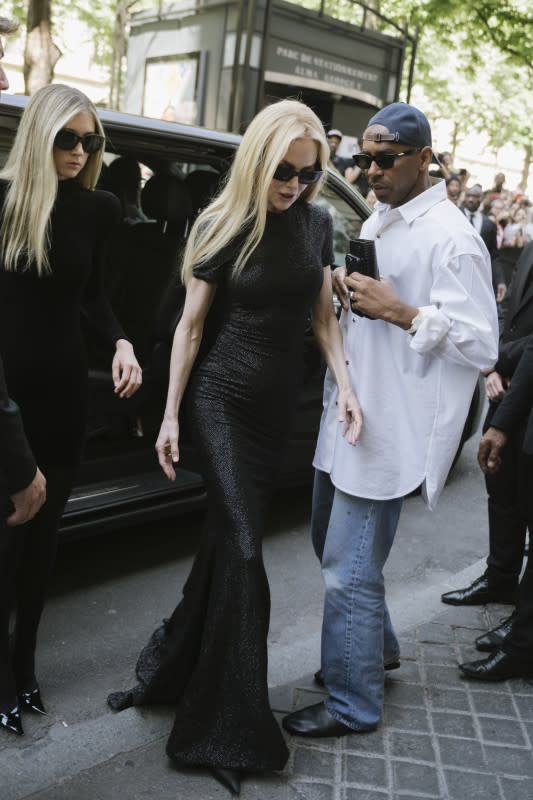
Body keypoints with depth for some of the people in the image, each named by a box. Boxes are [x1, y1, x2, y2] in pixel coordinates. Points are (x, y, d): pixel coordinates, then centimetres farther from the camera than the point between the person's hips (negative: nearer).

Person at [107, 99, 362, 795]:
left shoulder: (317, 224, 4)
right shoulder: (224, 226, -8)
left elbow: (323, 315, 8)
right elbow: (190, 325, -4)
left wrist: (345, 385, -6)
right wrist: (171, 415, -3)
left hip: (279, 401, 4)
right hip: (222, 397, -4)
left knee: (227, 537, 12)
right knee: (244, 551, -9)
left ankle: (173, 668, 32)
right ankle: (236, 732, 4)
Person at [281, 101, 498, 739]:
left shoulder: (450, 238, -14)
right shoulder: (376, 223, 15)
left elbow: (481, 344, -19)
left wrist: (400, 312, -24)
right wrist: (345, 297, 5)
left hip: (391, 425, -10)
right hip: (346, 412, 10)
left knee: (350, 567, -3)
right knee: (330, 544, 21)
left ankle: (352, 704, 16)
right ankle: (376, 648, 43)